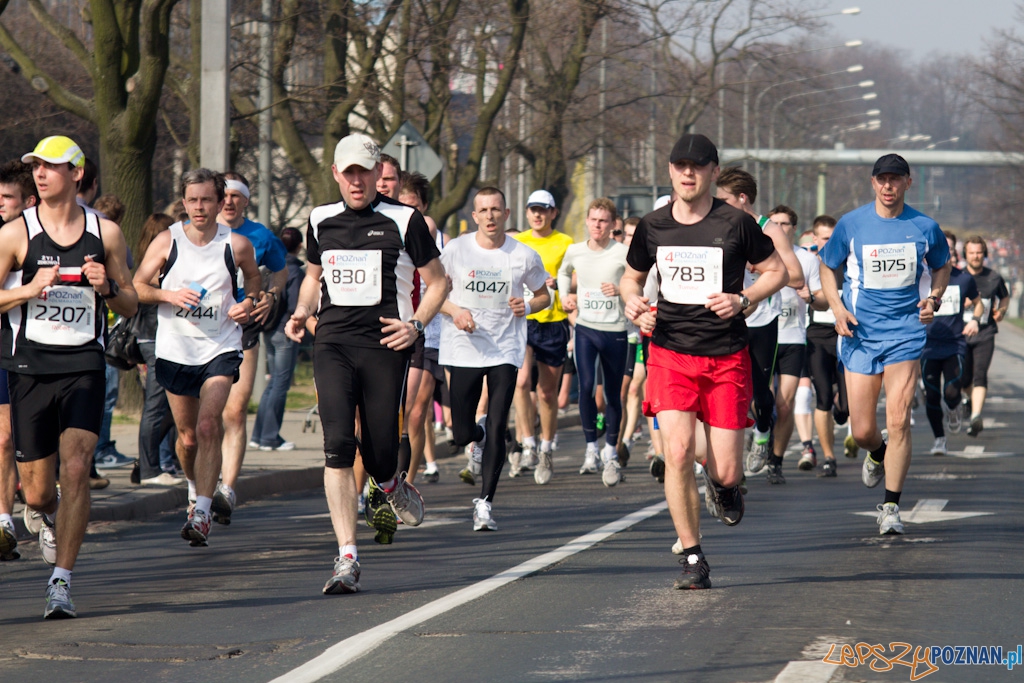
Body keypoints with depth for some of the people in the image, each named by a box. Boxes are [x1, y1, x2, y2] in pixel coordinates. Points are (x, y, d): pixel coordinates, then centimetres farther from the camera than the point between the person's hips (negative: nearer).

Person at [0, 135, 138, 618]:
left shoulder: (105, 233, 6)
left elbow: (130, 306, 15)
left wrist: (107, 287, -7)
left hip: (84, 366, 0)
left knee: (75, 470, -17)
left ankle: (61, 582, -11)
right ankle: (52, 518, 42)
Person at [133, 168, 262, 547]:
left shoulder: (237, 245, -3)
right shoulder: (167, 241, -3)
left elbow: (253, 276, 18)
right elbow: (136, 287, 2)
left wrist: (249, 301, -2)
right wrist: (170, 295, -16)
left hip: (220, 348, -2)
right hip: (175, 349, 2)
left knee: (208, 427, -19)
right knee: (188, 437, 11)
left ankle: (201, 515, -22)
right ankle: (196, 491, 41)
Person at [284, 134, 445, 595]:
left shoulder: (404, 221, 2)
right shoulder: (321, 222, 13)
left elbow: (438, 281, 8)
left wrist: (416, 324, -7)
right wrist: (300, 313, 10)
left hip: (384, 347, -2)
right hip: (332, 344, 2)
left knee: (379, 458, -1)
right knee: (338, 446, -15)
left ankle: (393, 488, 39)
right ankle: (347, 559, -16)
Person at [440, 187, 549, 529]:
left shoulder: (524, 256, -2)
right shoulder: (455, 250, -3)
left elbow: (543, 295, 13)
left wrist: (527, 306, -9)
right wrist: (454, 311, -13)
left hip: (506, 350, -1)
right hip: (464, 350, 1)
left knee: (497, 431, -9)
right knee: (461, 434, 4)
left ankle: (484, 502, -1)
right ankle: (479, 436, 42)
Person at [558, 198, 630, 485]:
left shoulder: (623, 253, -8)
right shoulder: (574, 251, 4)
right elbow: (563, 272, 26)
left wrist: (621, 290, -24)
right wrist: (565, 296, 11)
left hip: (615, 331, -2)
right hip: (585, 329, 2)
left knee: (613, 394, 5)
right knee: (586, 386, -13)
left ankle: (610, 454, 17)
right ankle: (591, 449, -1)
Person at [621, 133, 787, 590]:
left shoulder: (736, 224, -4)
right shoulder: (652, 227, 3)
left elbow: (777, 271, 5)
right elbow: (631, 277, 19)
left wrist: (743, 299, -12)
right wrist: (631, 300, -4)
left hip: (727, 358, -1)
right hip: (670, 353, 1)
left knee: (726, 472, -3)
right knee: (677, 452, -16)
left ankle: (721, 484, 38)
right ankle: (692, 559, -4)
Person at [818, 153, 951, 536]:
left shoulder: (925, 228, 1)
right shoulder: (851, 224, -1)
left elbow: (941, 267, 19)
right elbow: (828, 268, 12)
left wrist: (934, 299, 0)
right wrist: (837, 308, -5)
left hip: (905, 333, -1)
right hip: (860, 333, 1)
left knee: (898, 420, -14)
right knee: (862, 430, 2)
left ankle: (891, 508, -6)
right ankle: (878, 455, 40)